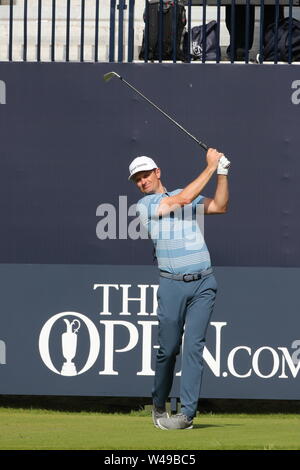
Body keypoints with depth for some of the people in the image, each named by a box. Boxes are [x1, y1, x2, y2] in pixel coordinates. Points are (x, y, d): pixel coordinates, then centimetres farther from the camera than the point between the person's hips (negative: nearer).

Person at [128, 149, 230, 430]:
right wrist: (210, 167, -5)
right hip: (172, 285, -2)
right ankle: (159, 407, 20)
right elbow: (182, 200, -10)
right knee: (168, 349, 1)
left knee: (194, 346, -8)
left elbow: (220, 206, 8)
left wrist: (222, 174, -3)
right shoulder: (144, 206, 0)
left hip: (203, 283, 2)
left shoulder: (188, 197, 16)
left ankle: (187, 412, -11)